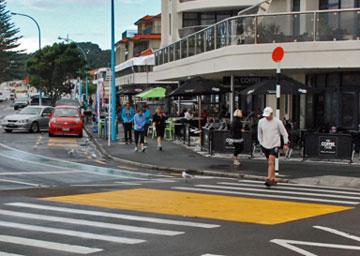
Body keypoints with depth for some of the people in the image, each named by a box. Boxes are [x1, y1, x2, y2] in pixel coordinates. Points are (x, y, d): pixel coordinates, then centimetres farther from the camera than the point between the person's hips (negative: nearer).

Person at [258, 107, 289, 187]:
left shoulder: (277, 122, -7)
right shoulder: (261, 122, 1)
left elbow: (284, 133, 1)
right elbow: (259, 134, 15)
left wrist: (286, 144, 0)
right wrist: (261, 143, 12)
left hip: (275, 145, -4)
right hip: (265, 145, 4)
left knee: (271, 162, -17)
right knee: (270, 163, 13)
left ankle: (269, 179, -22)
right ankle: (273, 178, 24)